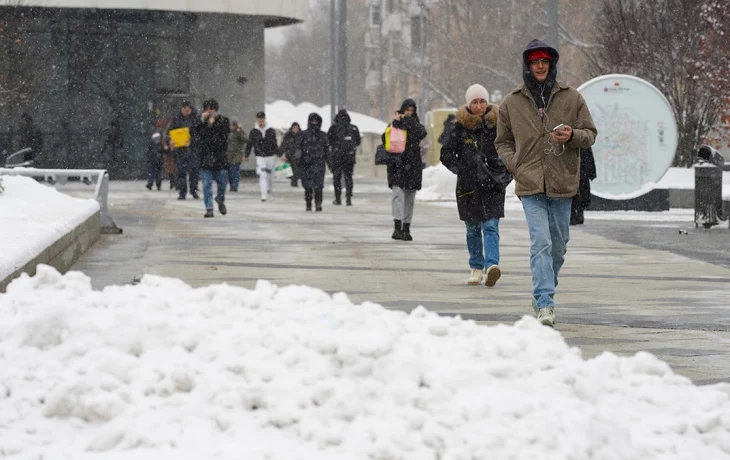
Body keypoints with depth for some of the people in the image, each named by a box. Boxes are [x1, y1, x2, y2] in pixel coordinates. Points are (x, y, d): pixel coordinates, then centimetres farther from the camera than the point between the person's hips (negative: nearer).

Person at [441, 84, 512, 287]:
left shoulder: (497, 124, 2)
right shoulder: (460, 127, 1)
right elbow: (446, 154, 5)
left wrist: (506, 174, 2)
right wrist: (462, 170, -6)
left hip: (493, 186, -1)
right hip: (468, 185, 1)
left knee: (491, 227, -12)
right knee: (473, 229, 9)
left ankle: (492, 264, -25)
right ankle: (476, 267, 21)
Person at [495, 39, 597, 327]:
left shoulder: (571, 98, 4)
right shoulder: (512, 103, 6)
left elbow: (590, 134, 8)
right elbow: (503, 142, 15)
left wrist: (572, 136, -14)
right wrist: (516, 166, -3)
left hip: (562, 184, 2)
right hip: (530, 185, -2)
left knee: (558, 245, 11)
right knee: (541, 242, -15)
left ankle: (544, 291, 35)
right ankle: (545, 305, -20)